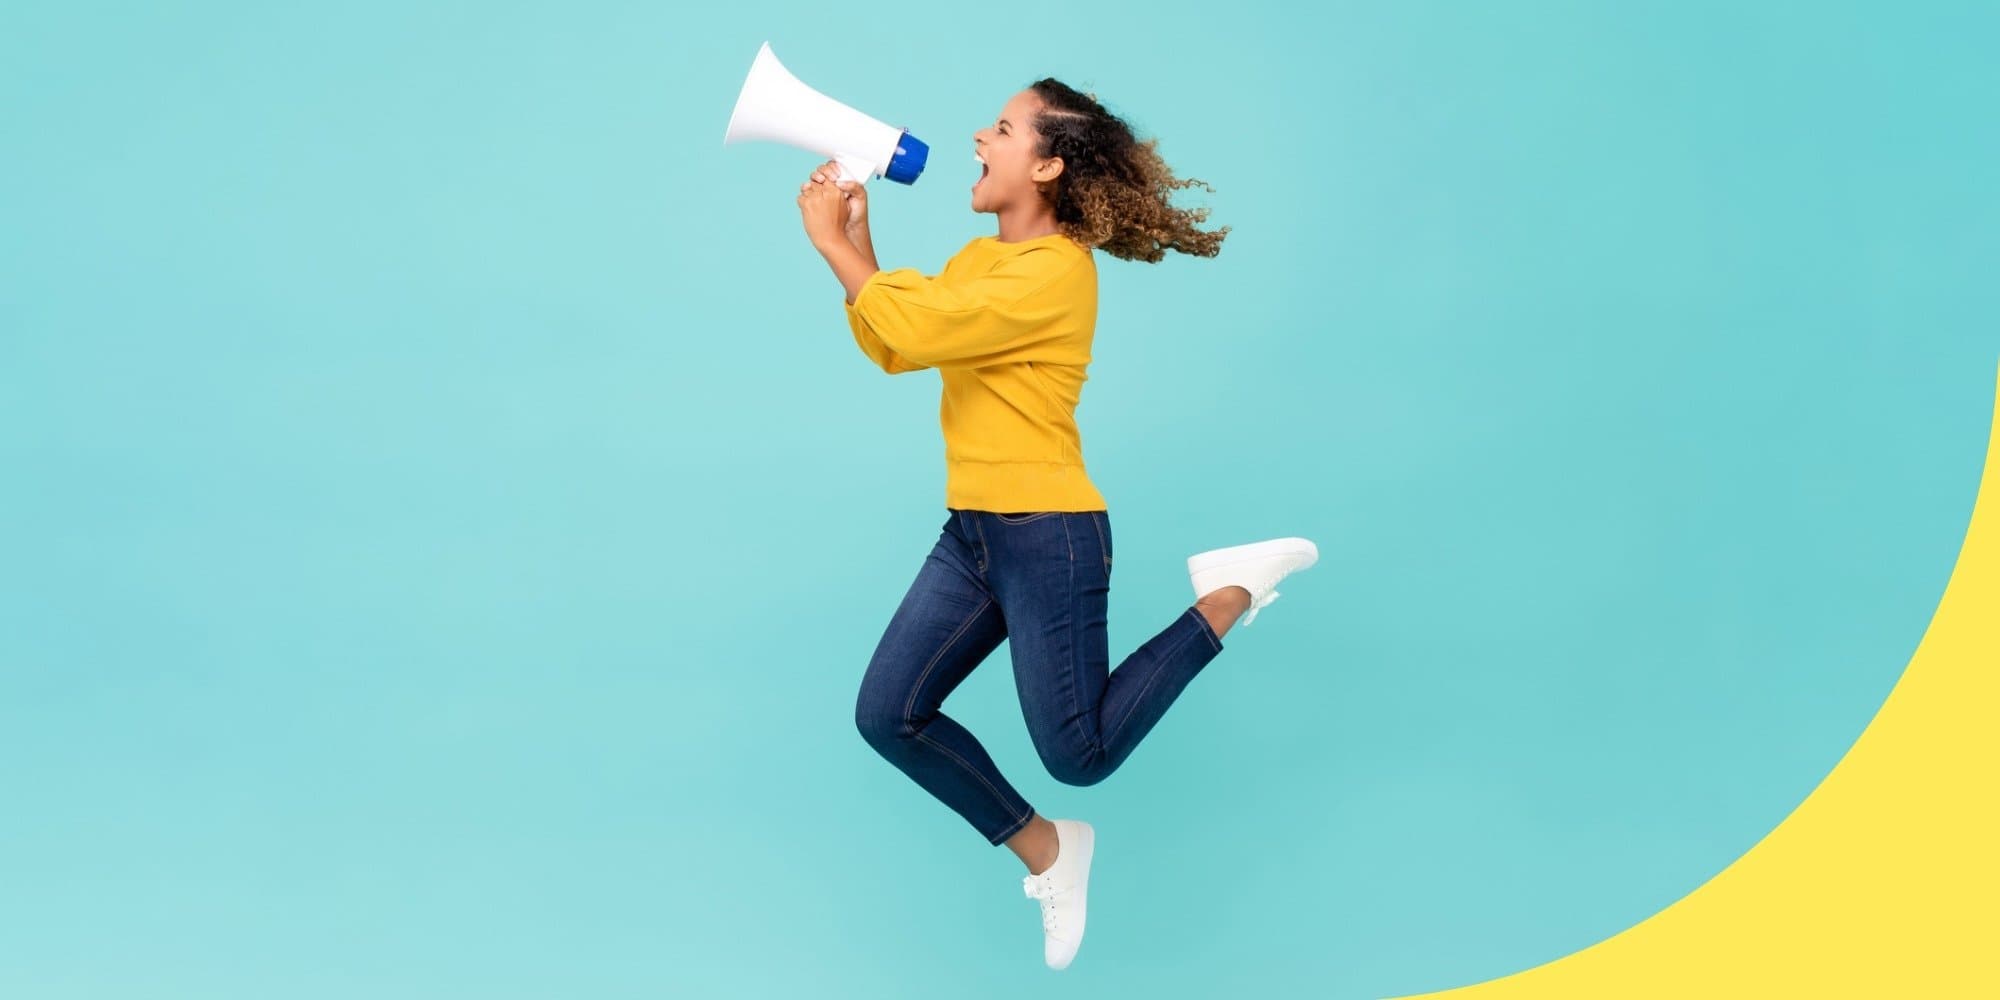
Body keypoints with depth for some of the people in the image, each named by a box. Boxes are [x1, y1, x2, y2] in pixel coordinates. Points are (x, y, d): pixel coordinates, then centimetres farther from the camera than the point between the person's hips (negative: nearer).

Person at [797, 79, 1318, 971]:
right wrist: (854, 239, 0)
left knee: (1080, 754, -3)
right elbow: (889, 347, 8)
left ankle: (1228, 597, 12)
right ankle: (1044, 850, 18)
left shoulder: (1058, 271, -17)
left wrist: (831, 241, -12)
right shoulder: (980, 258, 13)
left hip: (1048, 536, -8)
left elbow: (917, 330, -23)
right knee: (888, 715, 2)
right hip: (971, 533, 9)